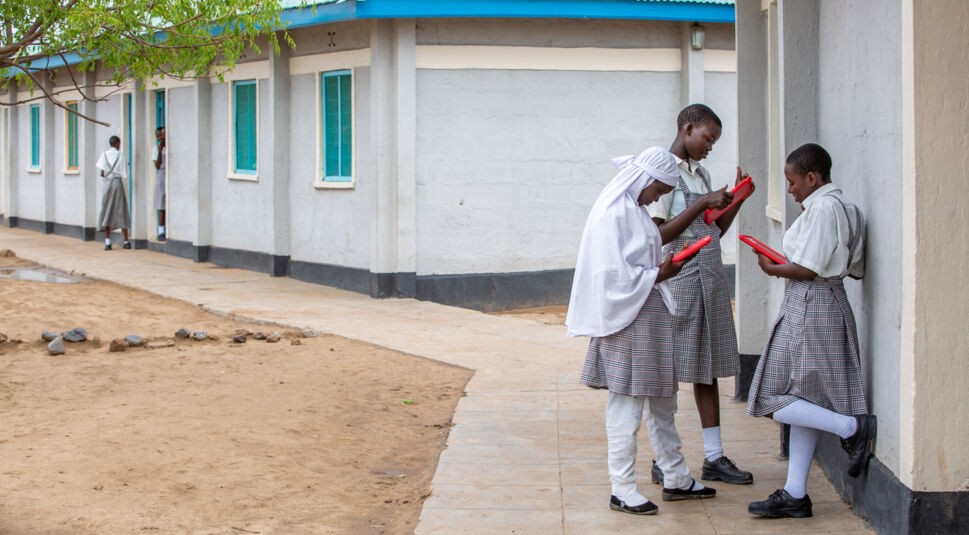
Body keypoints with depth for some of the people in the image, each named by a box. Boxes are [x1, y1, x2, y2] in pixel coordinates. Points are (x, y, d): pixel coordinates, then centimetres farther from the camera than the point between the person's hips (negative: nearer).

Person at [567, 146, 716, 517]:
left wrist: (665, 267, 7)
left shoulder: (634, 209, 14)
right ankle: (622, 490, 3)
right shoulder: (613, 212, -16)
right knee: (626, 405, -4)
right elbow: (613, 274, -21)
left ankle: (676, 479, 25)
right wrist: (658, 275, -18)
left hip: (651, 316, 10)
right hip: (626, 319, -10)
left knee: (662, 401, 16)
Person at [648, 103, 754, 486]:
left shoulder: (701, 174, 16)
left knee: (707, 368, 9)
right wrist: (702, 204, -20)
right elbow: (659, 235, -17)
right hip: (678, 279, -8)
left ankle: (714, 458, 13)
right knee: (667, 371, -1)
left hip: (710, 279, 8)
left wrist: (736, 200, 7)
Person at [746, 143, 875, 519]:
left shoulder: (822, 207, -15)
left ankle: (851, 426, -6)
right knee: (804, 404, 10)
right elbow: (855, 270, 17)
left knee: (777, 402, -5)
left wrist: (773, 269, -1)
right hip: (832, 305, 10)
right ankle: (795, 495, 12)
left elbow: (807, 269, -19)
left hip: (809, 306, -10)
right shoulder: (846, 208, 14)